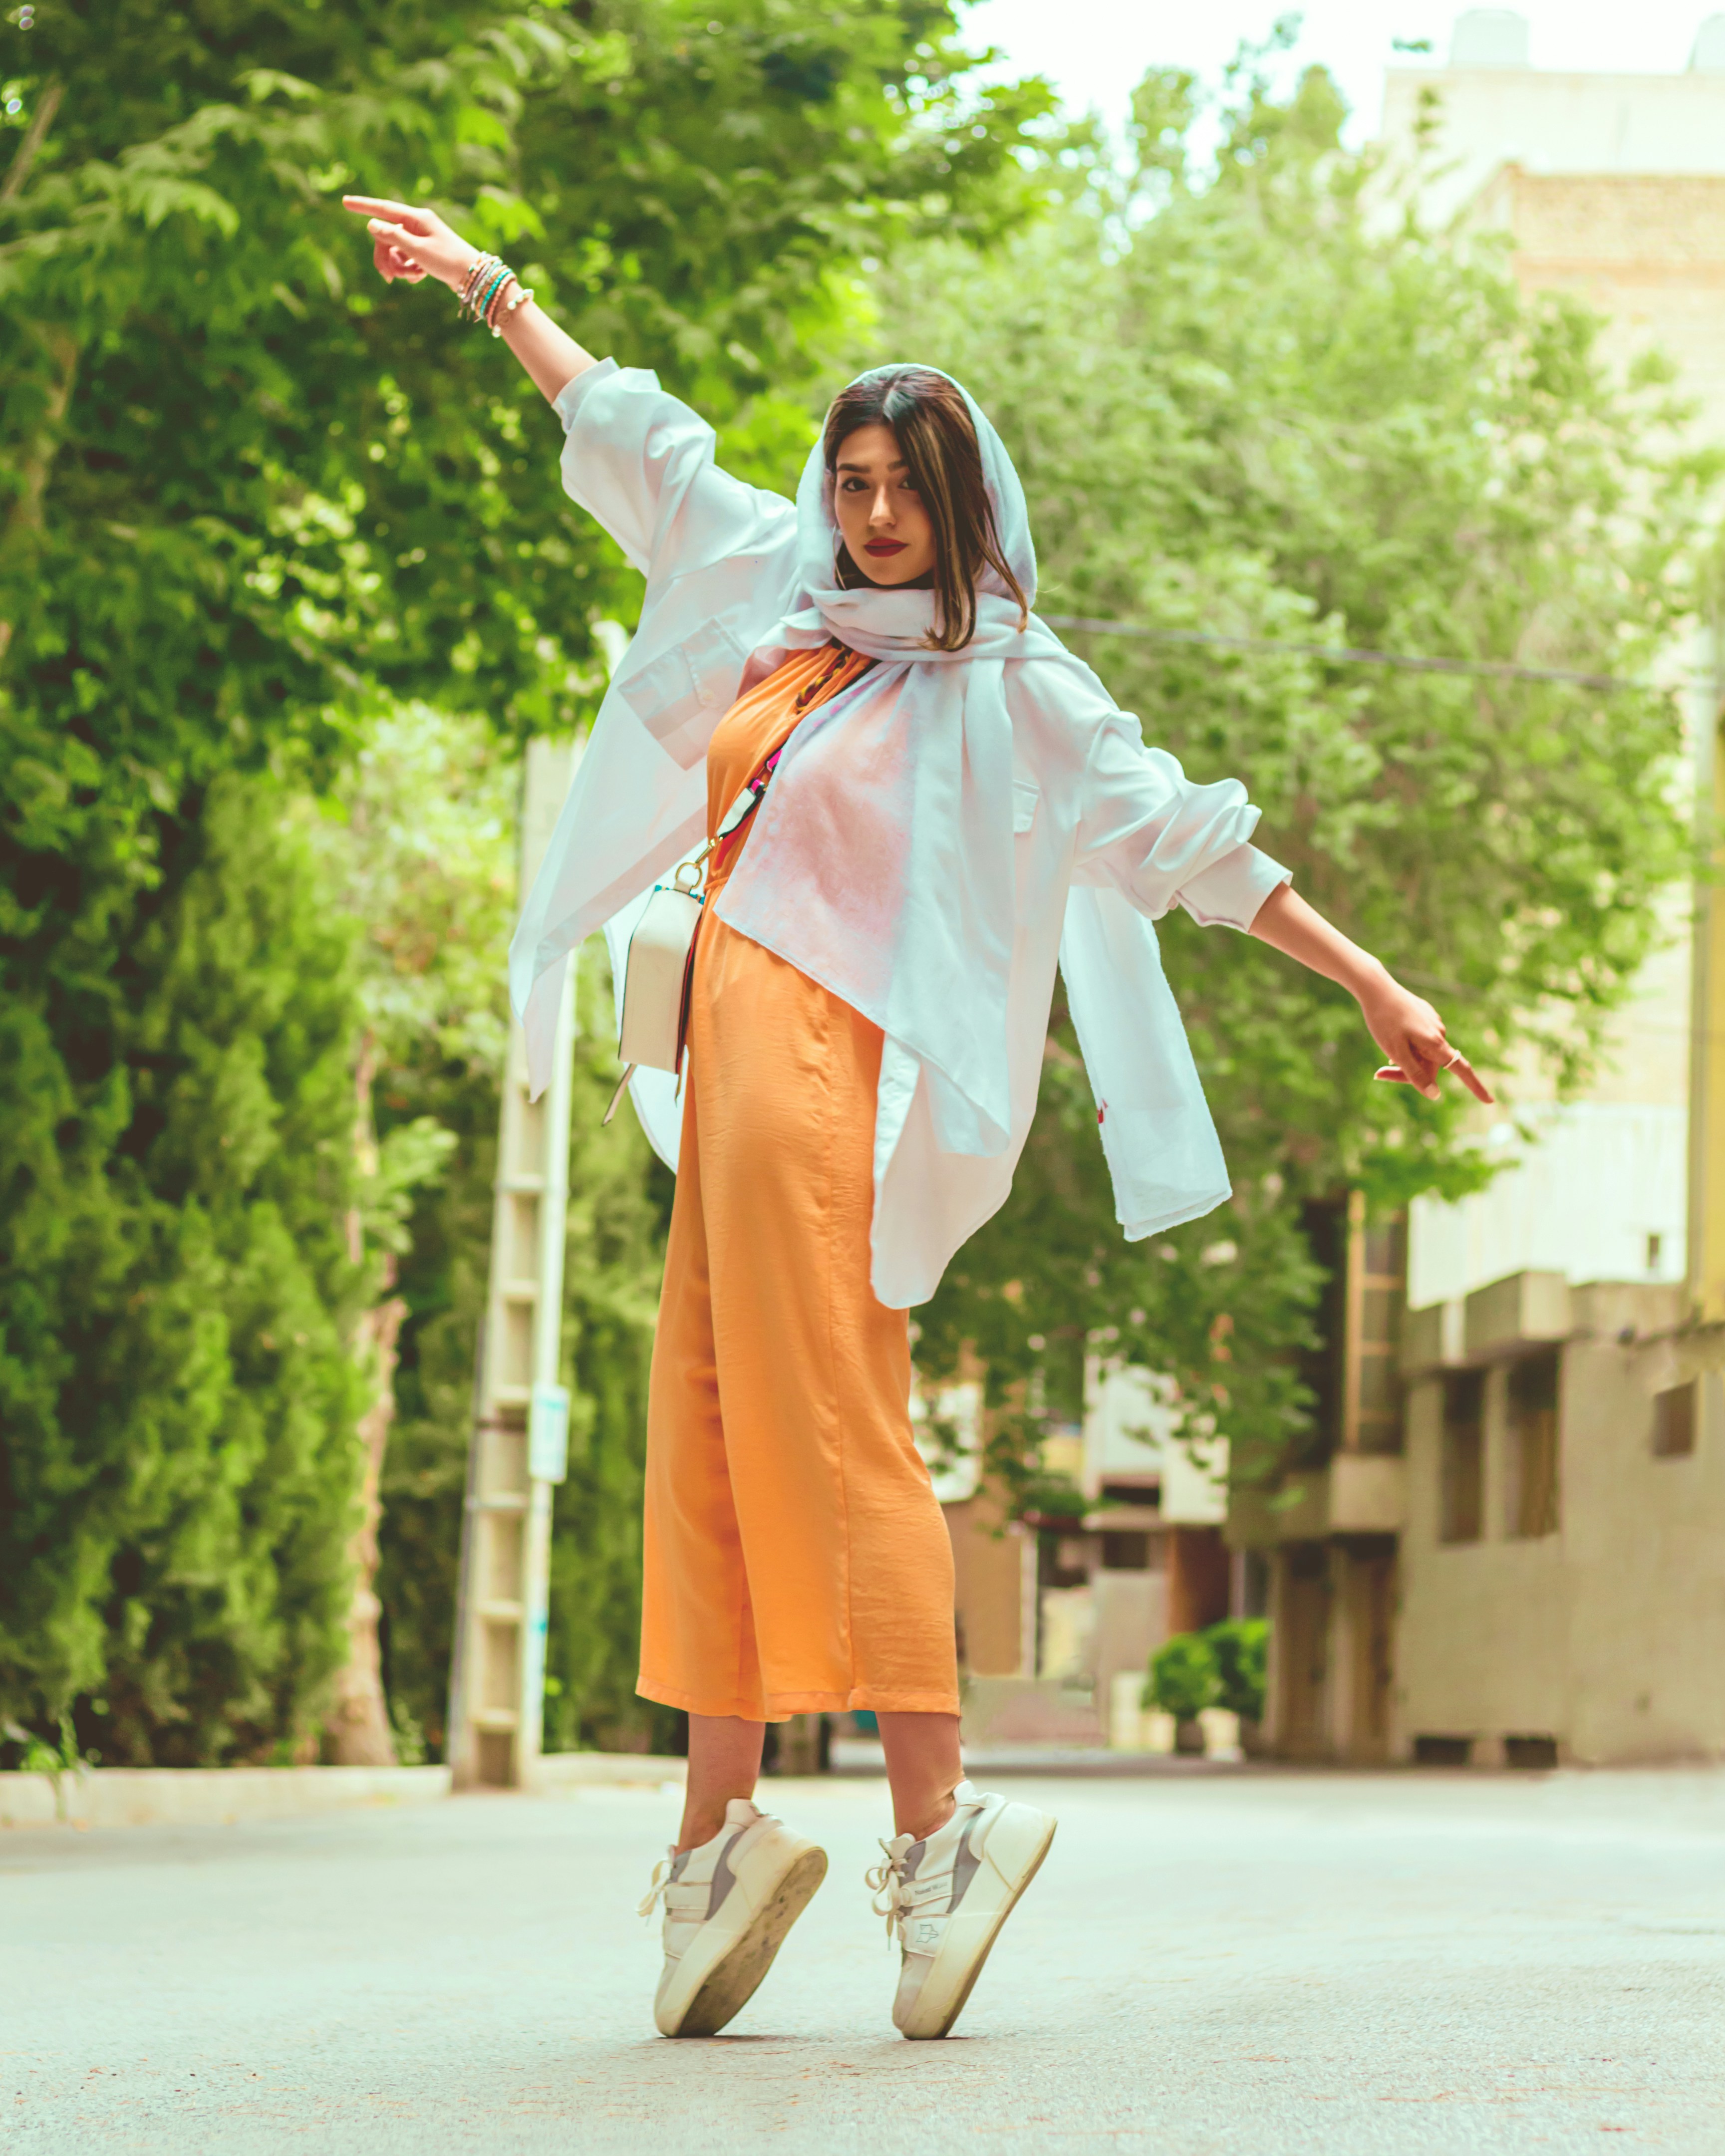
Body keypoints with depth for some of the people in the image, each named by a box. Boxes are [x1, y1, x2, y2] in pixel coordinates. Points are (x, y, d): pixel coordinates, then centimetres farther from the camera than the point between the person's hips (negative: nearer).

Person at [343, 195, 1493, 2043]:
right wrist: (484, 283, 37)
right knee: (707, 1432, 4)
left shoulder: (1009, 684, 1)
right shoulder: (785, 599, 18)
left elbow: (1186, 838, -2)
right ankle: (720, 1833, 5)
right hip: (733, 1053, 7)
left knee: (826, 1434, -12)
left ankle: (937, 1826, -10)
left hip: (829, 1063, -7)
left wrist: (1375, 989, -6)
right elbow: (637, 445, 29)